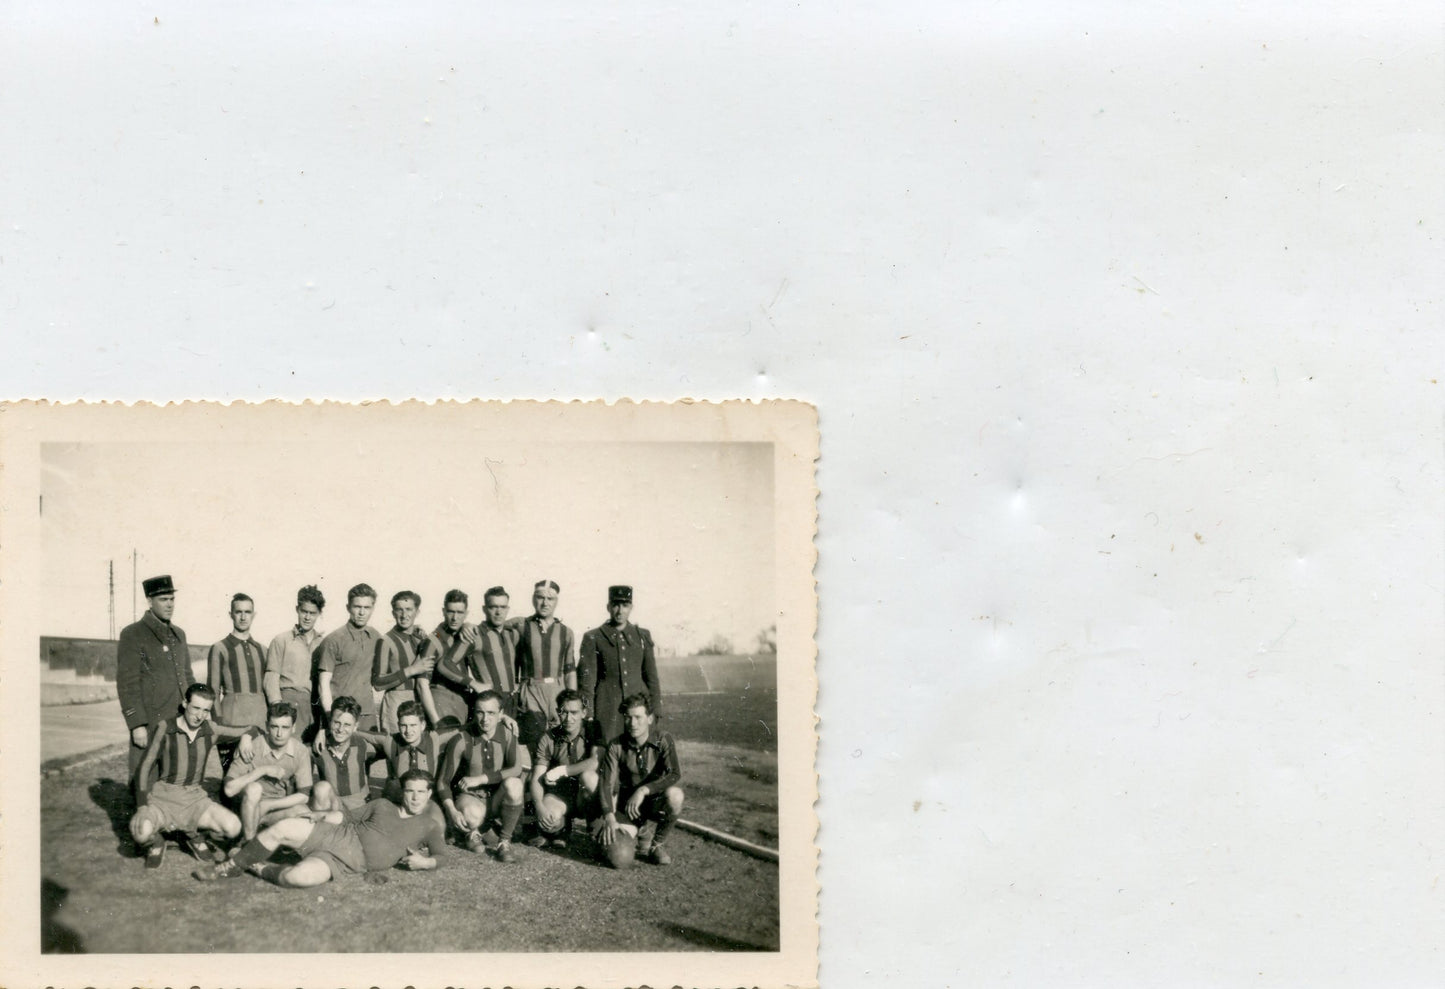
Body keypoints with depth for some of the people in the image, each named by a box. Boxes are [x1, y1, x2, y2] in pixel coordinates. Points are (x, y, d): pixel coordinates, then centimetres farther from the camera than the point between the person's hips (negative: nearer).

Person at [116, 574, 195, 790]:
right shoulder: (132, 635, -5)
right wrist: (137, 725, -16)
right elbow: (127, 683, -11)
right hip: (150, 724, -6)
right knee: (145, 783, -2)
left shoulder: (178, 634, 15)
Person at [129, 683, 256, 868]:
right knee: (141, 832, -34)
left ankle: (193, 835, 11)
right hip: (163, 796, -3)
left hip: (195, 798, 3)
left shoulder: (212, 731, 1)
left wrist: (246, 737, -11)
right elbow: (145, 767, -4)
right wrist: (142, 806, -14)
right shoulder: (165, 729, -7)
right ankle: (156, 843, 6)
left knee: (233, 827, -22)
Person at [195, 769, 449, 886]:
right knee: (283, 828, -23)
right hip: (337, 836, 4)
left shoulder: (429, 826, 12)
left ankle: (263, 870, -2)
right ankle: (233, 866, -4)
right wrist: (326, 815, 6)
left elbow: (442, 853, 5)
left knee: (298, 877, -34)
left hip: (346, 864, -4)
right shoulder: (382, 806, 22)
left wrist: (425, 862, -17)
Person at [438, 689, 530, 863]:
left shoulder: (508, 733, -8)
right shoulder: (461, 740, -13)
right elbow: (443, 781, -11)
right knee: (472, 815, -38)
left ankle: (504, 841, -14)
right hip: (471, 798, -2)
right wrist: (451, 811, -27)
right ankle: (473, 832, 3)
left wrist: (480, 779, -28)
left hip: (497, 799, 2)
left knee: (513, 784, -32)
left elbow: (517, 769, -21)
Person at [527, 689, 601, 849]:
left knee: (587, 775, -34)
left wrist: (562, 770, -22)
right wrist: (539, 806, -30)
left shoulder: (592, 730, -9)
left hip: (586, 796, -1)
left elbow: (597, 762, -27)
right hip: (559, 795, 1)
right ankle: (556, 831, 9)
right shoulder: (548, 740, -5)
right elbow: (536, 779, -10)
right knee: (550, 817, -33)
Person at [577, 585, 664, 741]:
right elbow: (586, 679, 1)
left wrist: (656, 710, 9)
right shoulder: (592, 639, 4)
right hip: (607, 709, -2)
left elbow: (652, 676, 15)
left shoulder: (643, 636, 12)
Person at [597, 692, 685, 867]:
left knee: (674, 795, -37)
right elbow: (606, 783, -13)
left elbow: (675, 775, -24)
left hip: (656, 801, -1)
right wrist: (609, 817, -29)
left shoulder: (662, 740, -11)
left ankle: (658, 844, -9)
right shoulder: (616, 746, -7)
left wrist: (643, 790, -33)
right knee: (619, 856, -25)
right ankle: (644, 830, 12)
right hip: (629, 808, 1)